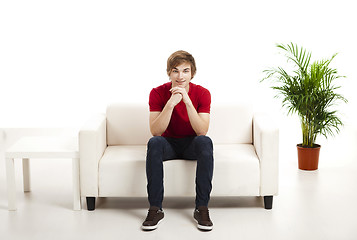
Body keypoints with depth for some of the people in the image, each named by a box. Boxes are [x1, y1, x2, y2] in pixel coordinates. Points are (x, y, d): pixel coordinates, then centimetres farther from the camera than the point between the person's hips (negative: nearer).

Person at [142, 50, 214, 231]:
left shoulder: (202, 93, -13)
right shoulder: (158, 93, -13)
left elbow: (202, 131, -24)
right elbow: (155, 131, -23)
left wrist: (187, 101, -34)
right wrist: (171, 103, -35)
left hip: (192, 144, 0)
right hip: (169, 143, 0)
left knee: (205, 141, -33)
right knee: (154, 142, -33)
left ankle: (202, 208, -28)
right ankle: (155, 209, -29)